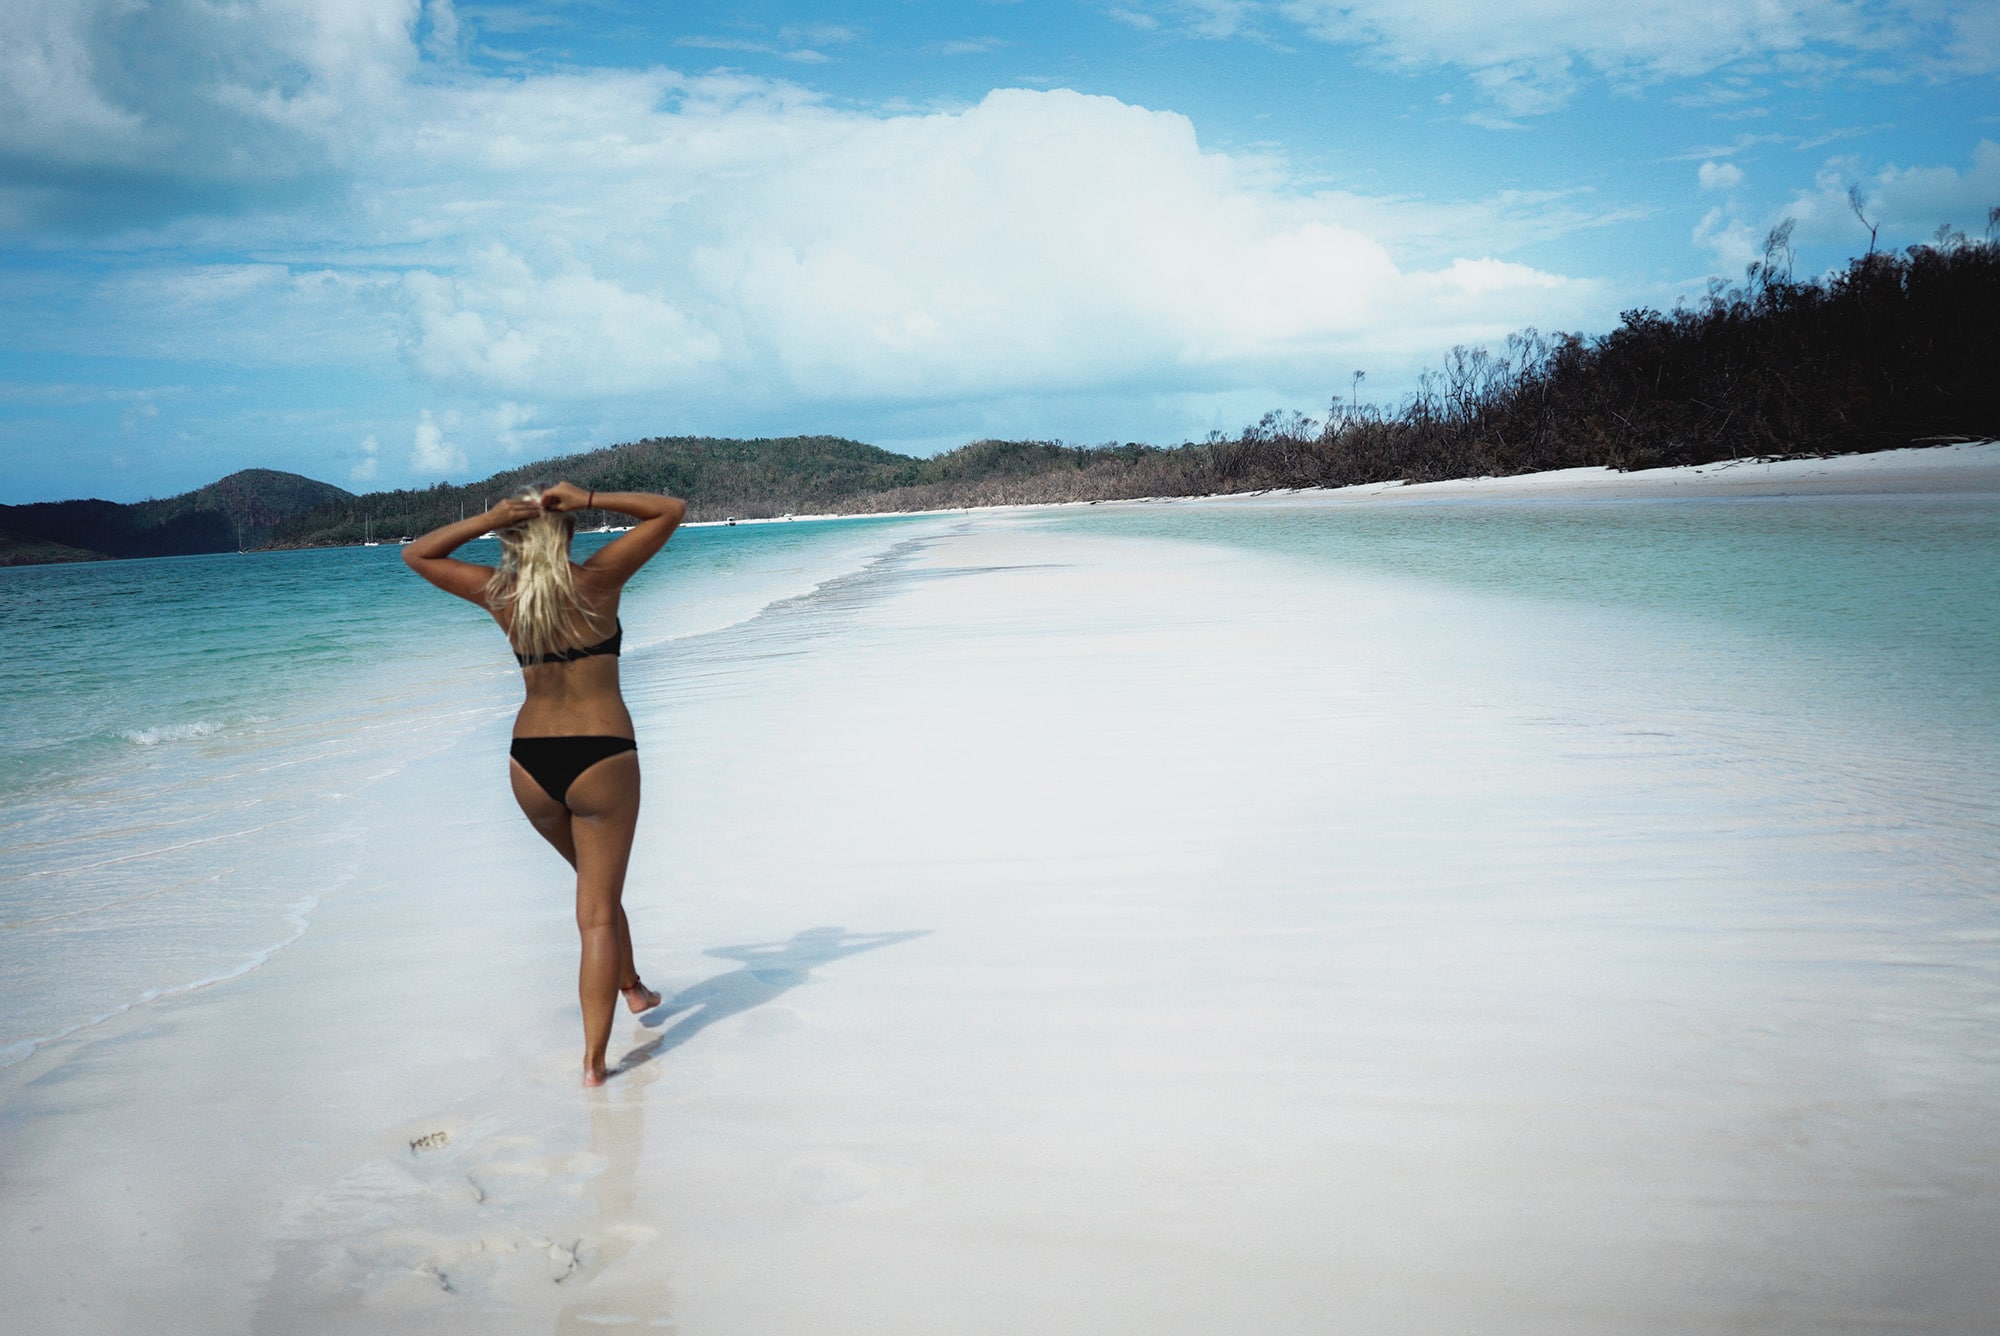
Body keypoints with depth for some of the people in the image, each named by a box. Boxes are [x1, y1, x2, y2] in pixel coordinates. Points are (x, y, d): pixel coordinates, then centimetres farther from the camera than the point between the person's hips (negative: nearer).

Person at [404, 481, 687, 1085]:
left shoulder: (501, 595, 1)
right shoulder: (598, 579, -7)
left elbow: (415, 554, 15)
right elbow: (671, 509, 0)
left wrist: (484, 520, 0)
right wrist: (589, 500, -7)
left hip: (530, 764, 4)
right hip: (601, 758, -4)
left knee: (596, 878, 29)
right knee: (597, 913, 1)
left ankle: (631, 986, 45)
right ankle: (593, 1059, -3)